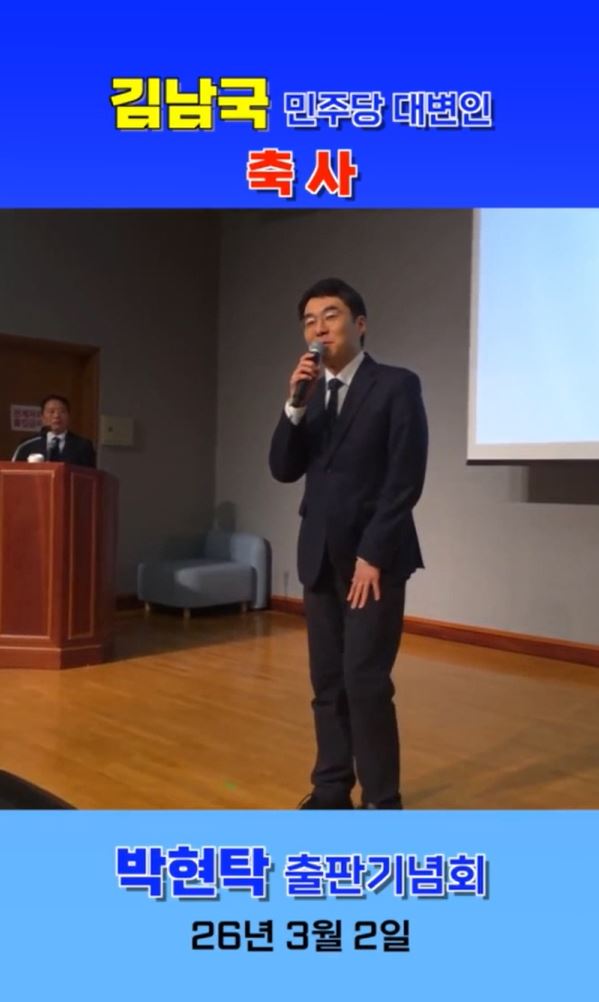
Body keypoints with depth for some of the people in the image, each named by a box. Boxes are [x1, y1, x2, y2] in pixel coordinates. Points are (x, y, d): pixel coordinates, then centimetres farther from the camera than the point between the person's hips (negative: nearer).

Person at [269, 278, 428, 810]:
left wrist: (372, 555, -15)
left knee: (365, 679, -8)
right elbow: (284, 470, 3)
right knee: (327, 681, 9)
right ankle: (332, 789, 21)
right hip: (320, 556, 6)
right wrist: (296, 404, -10)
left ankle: (383, 802, 6)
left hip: (374, 556, -5)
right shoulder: (309, 392, 12)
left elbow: (406, 479, -11)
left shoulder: (397, 385, -5)